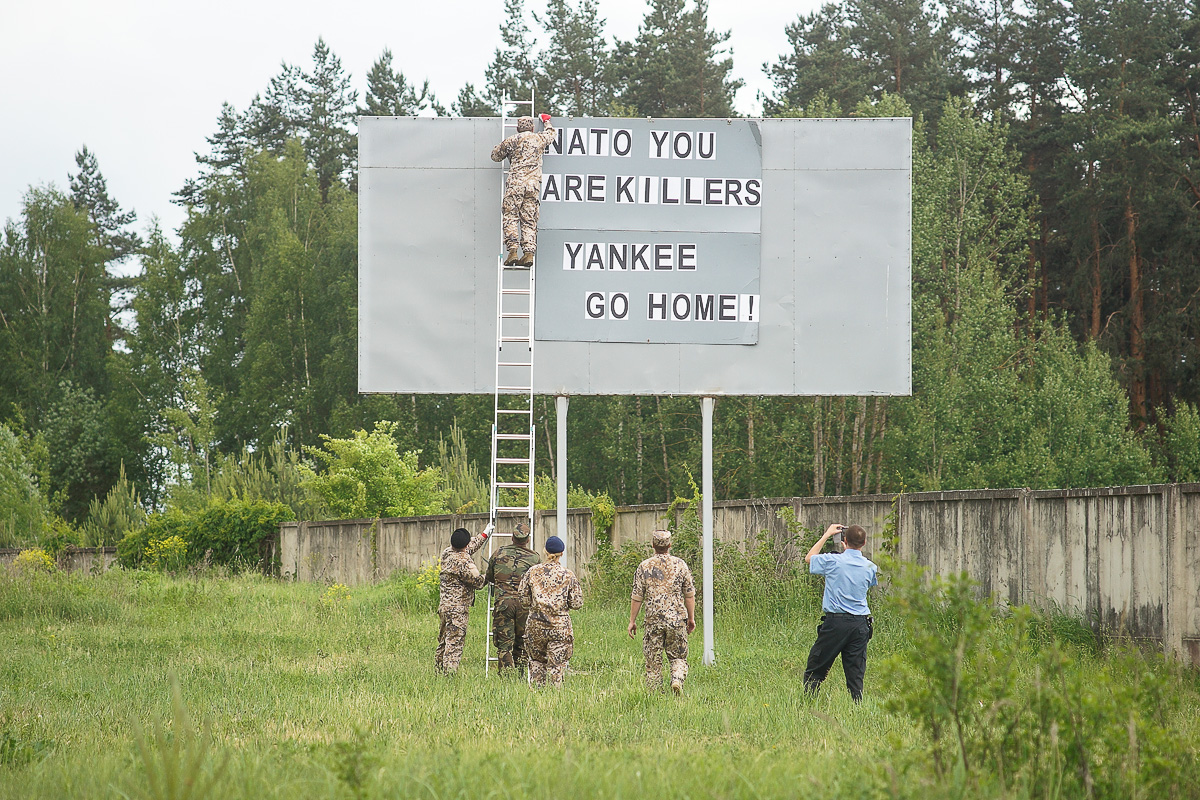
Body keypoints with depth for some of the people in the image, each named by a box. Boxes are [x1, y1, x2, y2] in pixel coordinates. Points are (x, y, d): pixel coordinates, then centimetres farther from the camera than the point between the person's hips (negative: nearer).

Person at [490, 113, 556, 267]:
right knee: (529, 220, 3)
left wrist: (506, 150, 36)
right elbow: (550, 134, 38)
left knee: (510, 217, -3)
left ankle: (512, 250, -18)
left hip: (515, 182, -3)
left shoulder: (512, 140, 6)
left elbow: (495, 155, 16)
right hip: (534, 183, 3)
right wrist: (546, 121, 57)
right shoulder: (540, 139, 14)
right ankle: (529, 253, -7)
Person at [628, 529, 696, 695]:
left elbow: (637, 597, 1)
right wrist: (691, 618, 13)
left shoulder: (644, 567, 0)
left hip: (654, 620, 0)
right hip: (677, 619, 0)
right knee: (678, 656, 11)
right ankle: (677, 679, -15)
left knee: (653, 660, 6)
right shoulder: (680, 564, 1)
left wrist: (632, 621, 8)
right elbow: (690, 594, 4)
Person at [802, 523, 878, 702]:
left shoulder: (833, 561, -8)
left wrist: (827, 535, 19)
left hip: (835, 622, -3)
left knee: (815, 669, 6)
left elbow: (809, 558, 11)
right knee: (856, 673, 6)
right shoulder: (870, 567, 1)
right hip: (860, 624, 3)